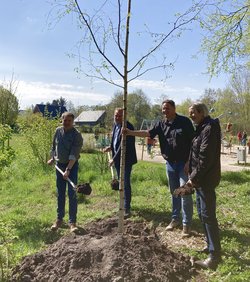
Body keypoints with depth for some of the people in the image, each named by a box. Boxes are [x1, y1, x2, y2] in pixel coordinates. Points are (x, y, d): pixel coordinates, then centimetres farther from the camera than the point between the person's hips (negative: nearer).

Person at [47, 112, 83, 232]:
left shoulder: (77, 135, -17)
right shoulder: (58, 131, 1)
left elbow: (74, 155, -24)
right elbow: (54, 146, 17)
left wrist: (68, 170, -31)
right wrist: (52, 158, 17)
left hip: (72, 165, -5)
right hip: (59, 164, 5)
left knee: (72, 194, -5)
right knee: (60, 193, 10)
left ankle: (72, 222, 4)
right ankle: (59, 219, 22)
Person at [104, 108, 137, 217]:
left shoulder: (127, 127, -20)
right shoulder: (115, 125, 8)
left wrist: (114, 159, -21)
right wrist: (111, 147, 3)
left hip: (126, 159, -8)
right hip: (117, 159, 8)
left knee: (125, 183, -4)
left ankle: (127, 209, 3)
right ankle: (123, 204, 33)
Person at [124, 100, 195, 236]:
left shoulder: (185, 122, -9)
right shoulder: (161, 124, 5)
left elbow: (192, 142, -10)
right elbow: (148, 133, -7)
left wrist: (189, 162, -14)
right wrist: (131, 132, -21)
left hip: (184, 163, -5)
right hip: (170, 163, 5)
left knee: (185, 193, -4)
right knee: (174, 193, 15)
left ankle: (186, 223, 5)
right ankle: (175, 218, 27)